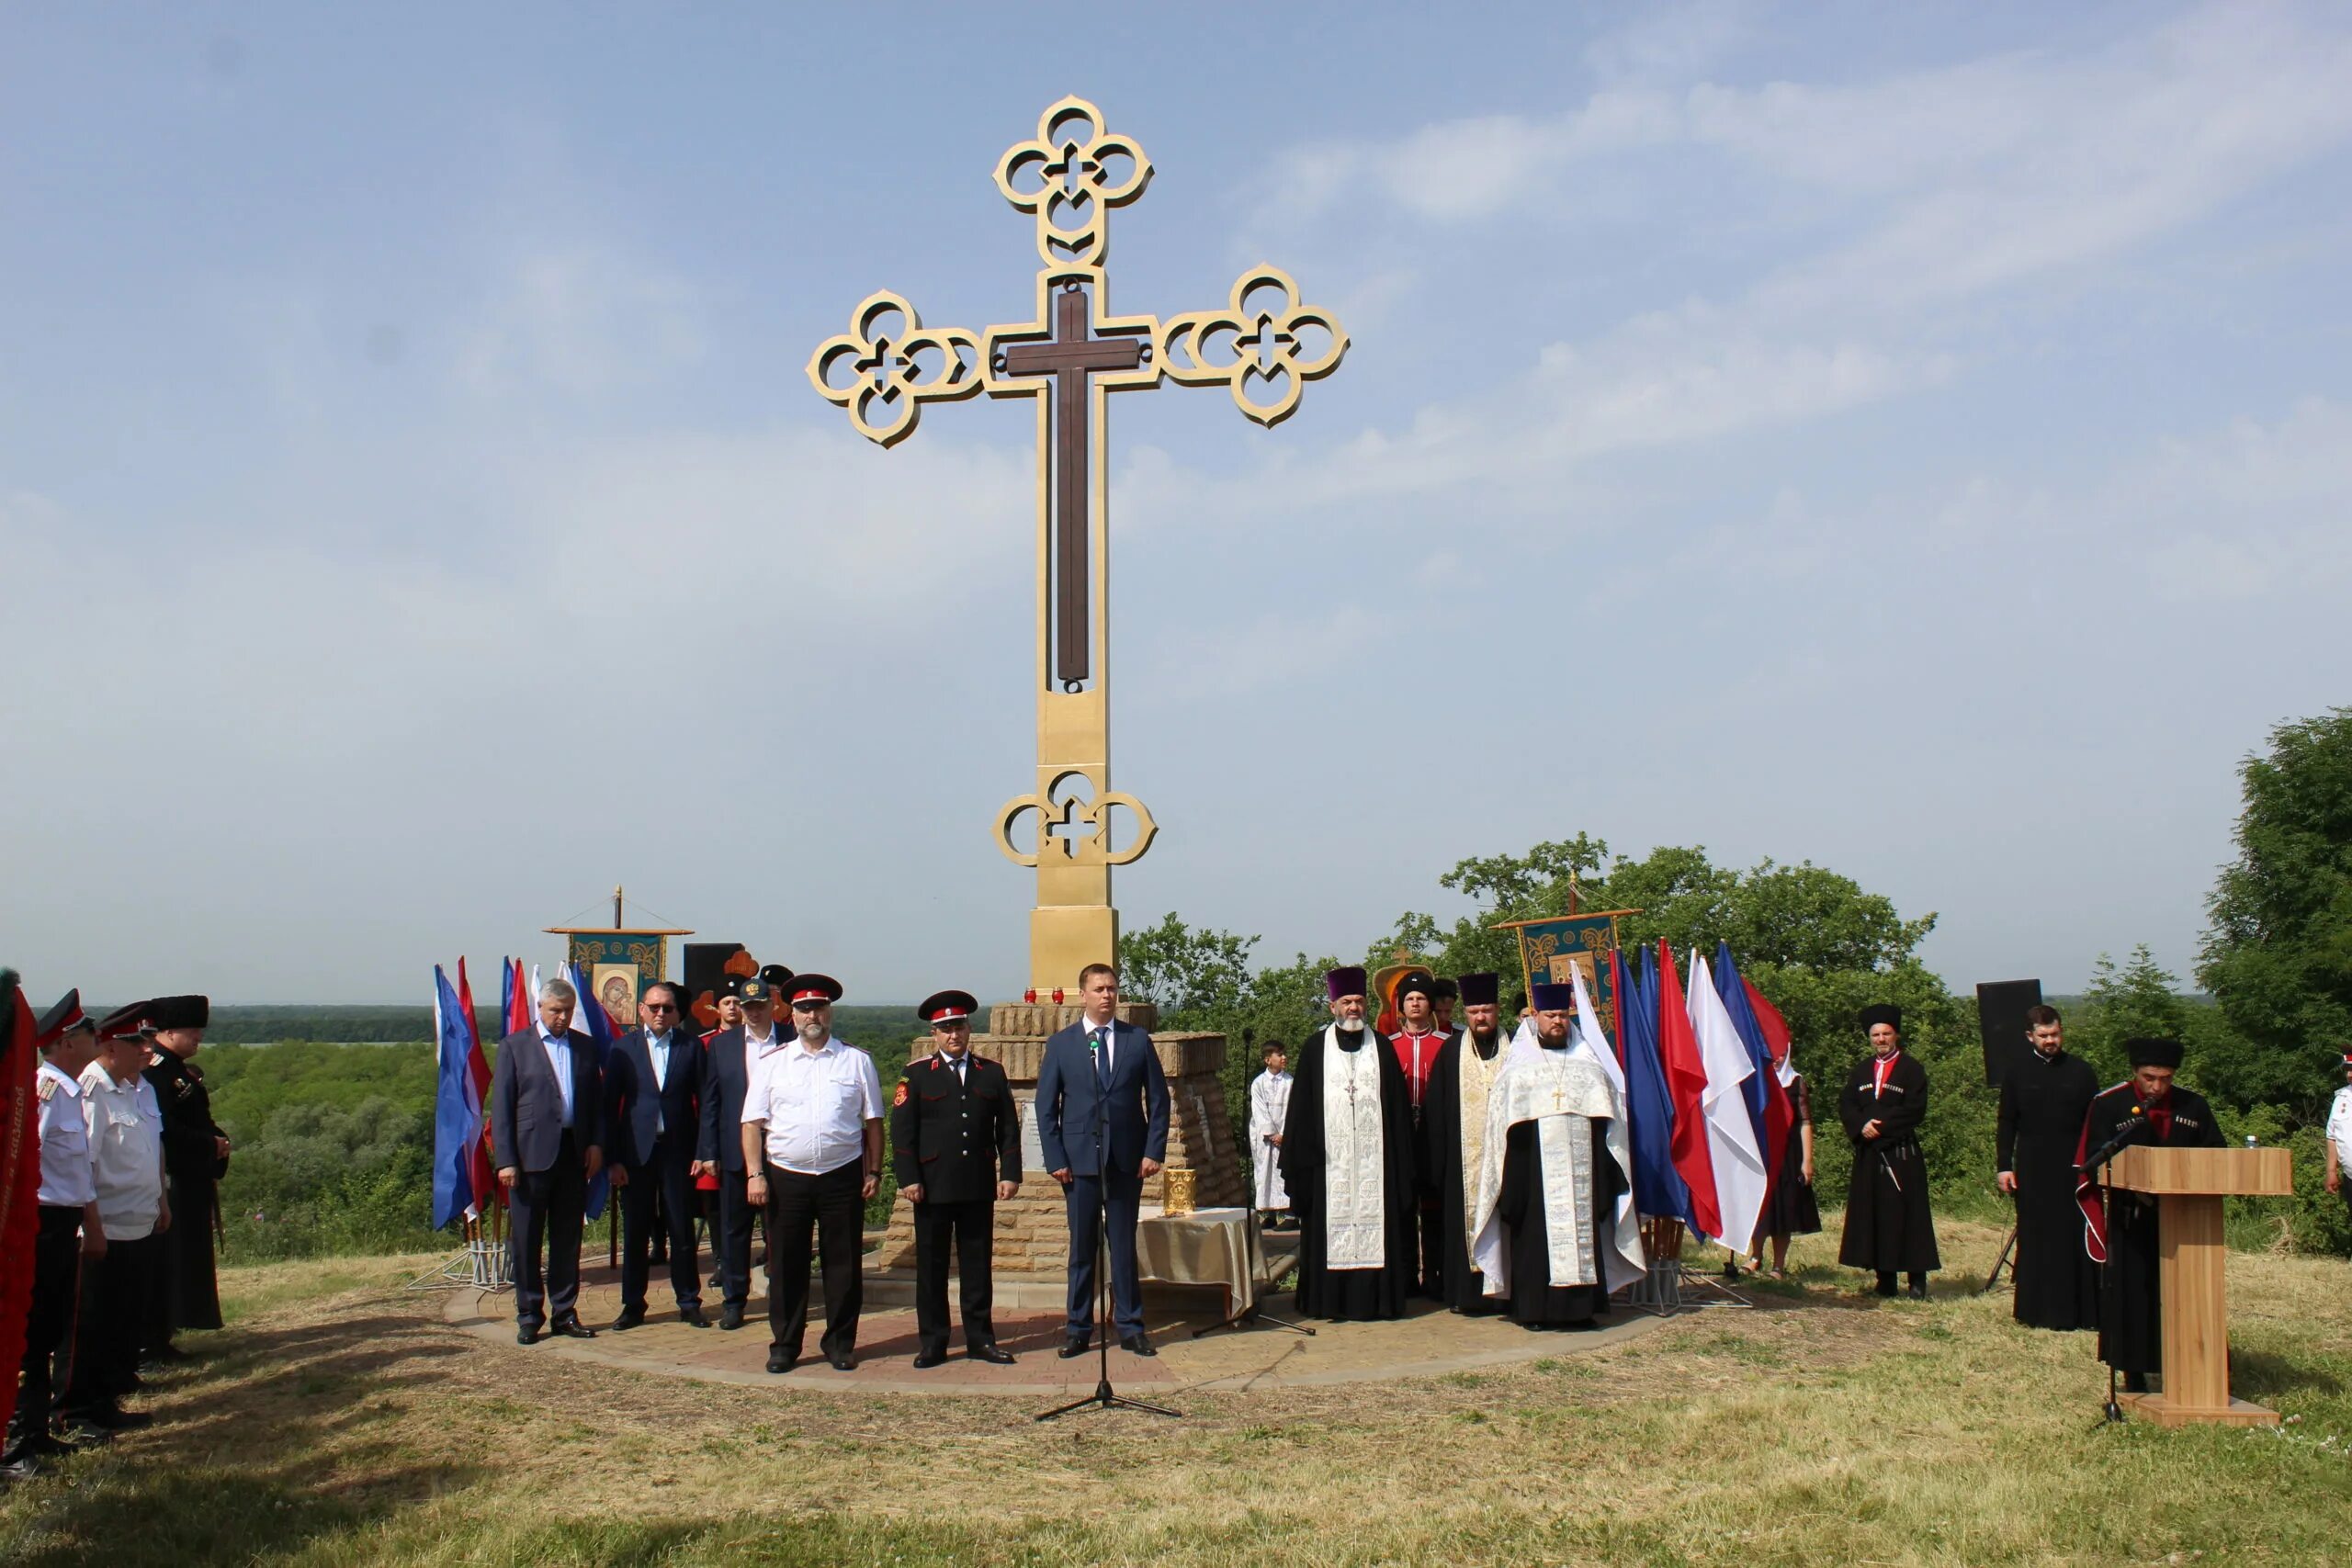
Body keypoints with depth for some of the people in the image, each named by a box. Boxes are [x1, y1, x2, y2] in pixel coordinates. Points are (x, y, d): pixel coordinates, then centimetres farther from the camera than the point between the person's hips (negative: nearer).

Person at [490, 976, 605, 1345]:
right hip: (530, 1155, -3)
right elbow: (500, 1107, -2)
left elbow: (597, 1100, 14)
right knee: (525, 1241, 3)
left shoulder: (585, 1046, 12)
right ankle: (529, 1316, 13)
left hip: (574, 1154, 3)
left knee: (568, 1239, 9)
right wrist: (505, 1160, -8)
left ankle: (564, 1313, 17)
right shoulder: (514, 1046, 1)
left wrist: (596, 1144, 1)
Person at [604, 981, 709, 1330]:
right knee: (635, 1233, 7)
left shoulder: (692, 1047, 3)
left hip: (678, 1151, 0)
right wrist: (613, 1158, -5)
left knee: (683, 1232, 6)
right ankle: (633, 1305, 18)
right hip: (635, 1153, 0)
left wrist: (702, 1152, -5)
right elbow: (610, 1105, 1)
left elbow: (704, 1102, 2)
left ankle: (689, 1303, 16)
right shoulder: (622, 1048, 3)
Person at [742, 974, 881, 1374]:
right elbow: (753, 1123, 4)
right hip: (786, 1177, 0)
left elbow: (873, 1121, 8)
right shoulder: (773, 1063, 6)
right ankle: (784, 1345, 17)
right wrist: (755, 1175, -5)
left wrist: (874, 1172, 3)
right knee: (786, 1265, 6)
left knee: (843, 1264, 5)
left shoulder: (857, 1061, 6)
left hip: (842, 1177, 0)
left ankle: (840, 1343, 17)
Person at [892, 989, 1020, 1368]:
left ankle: (980, 1339, 15)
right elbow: (902, 1130, -1)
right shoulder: (917, 1075, 3)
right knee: (931, 1265, 4)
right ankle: (933, 1343, 12)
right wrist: (908, 1178, -9)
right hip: (933, 1187, -2)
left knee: (978, 1264, 7)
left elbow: (1008, 1128, 10)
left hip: (979, 1187, 2)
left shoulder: (992, 1074, 10)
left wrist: (1010, 1173, 1)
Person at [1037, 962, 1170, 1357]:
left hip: (1127, 1160, 0)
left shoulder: (1138, 1040, 5)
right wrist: (1055, 1158, -4)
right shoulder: (1061, 1043, 3)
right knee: (1081, 1248, 6)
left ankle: (1130, 1327, 15)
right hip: (1079, 1161, 0)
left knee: (1124, 1246, 7)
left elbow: (1158, 1099, 6)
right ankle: (1078, 1329, 15)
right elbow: (1046, 1106, 3)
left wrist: (1154, 1151, -3)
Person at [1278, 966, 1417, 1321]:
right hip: (1330, 1157, -1)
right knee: (1331, 1224, -1)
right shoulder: (1315, 1048, 6)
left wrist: (1401, 1160, 4)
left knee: (1375, 1222, -1)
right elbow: (1301, 1107, 5)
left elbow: (1398, 1107, 10)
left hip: (1374, 1156, 1)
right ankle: (1329, 1301, 6)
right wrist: (1301, 1157, -3)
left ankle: (1376, 1298, 6)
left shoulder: (1382, 1048, 10)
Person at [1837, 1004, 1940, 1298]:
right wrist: (1862, 1126, -11)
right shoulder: (1860, 1070, 14)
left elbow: (1915, 1111, -9)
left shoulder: (1912, 1070, 0)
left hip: (1902, 1154, -5)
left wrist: (1881, 1126, -15)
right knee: (1872, 1216, 4)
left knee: (1905, 1216, -5)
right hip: (1868, 1155, 5)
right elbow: (1845, 1105, 8)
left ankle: (1917, 1281, -2)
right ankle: (1884, 1280, 9)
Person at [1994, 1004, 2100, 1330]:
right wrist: (2003, 1166, -1)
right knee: (2036, 1240, 4)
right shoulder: (2018, 1075, 6)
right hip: (2032, 1171, 0)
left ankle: (2078, 1310, 5)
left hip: (2074, 1169, 0)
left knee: (2075, 1240, -1)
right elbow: (2006, 1125, 7)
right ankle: (2037, 1310, 10)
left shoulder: (2081, 1071, 5)